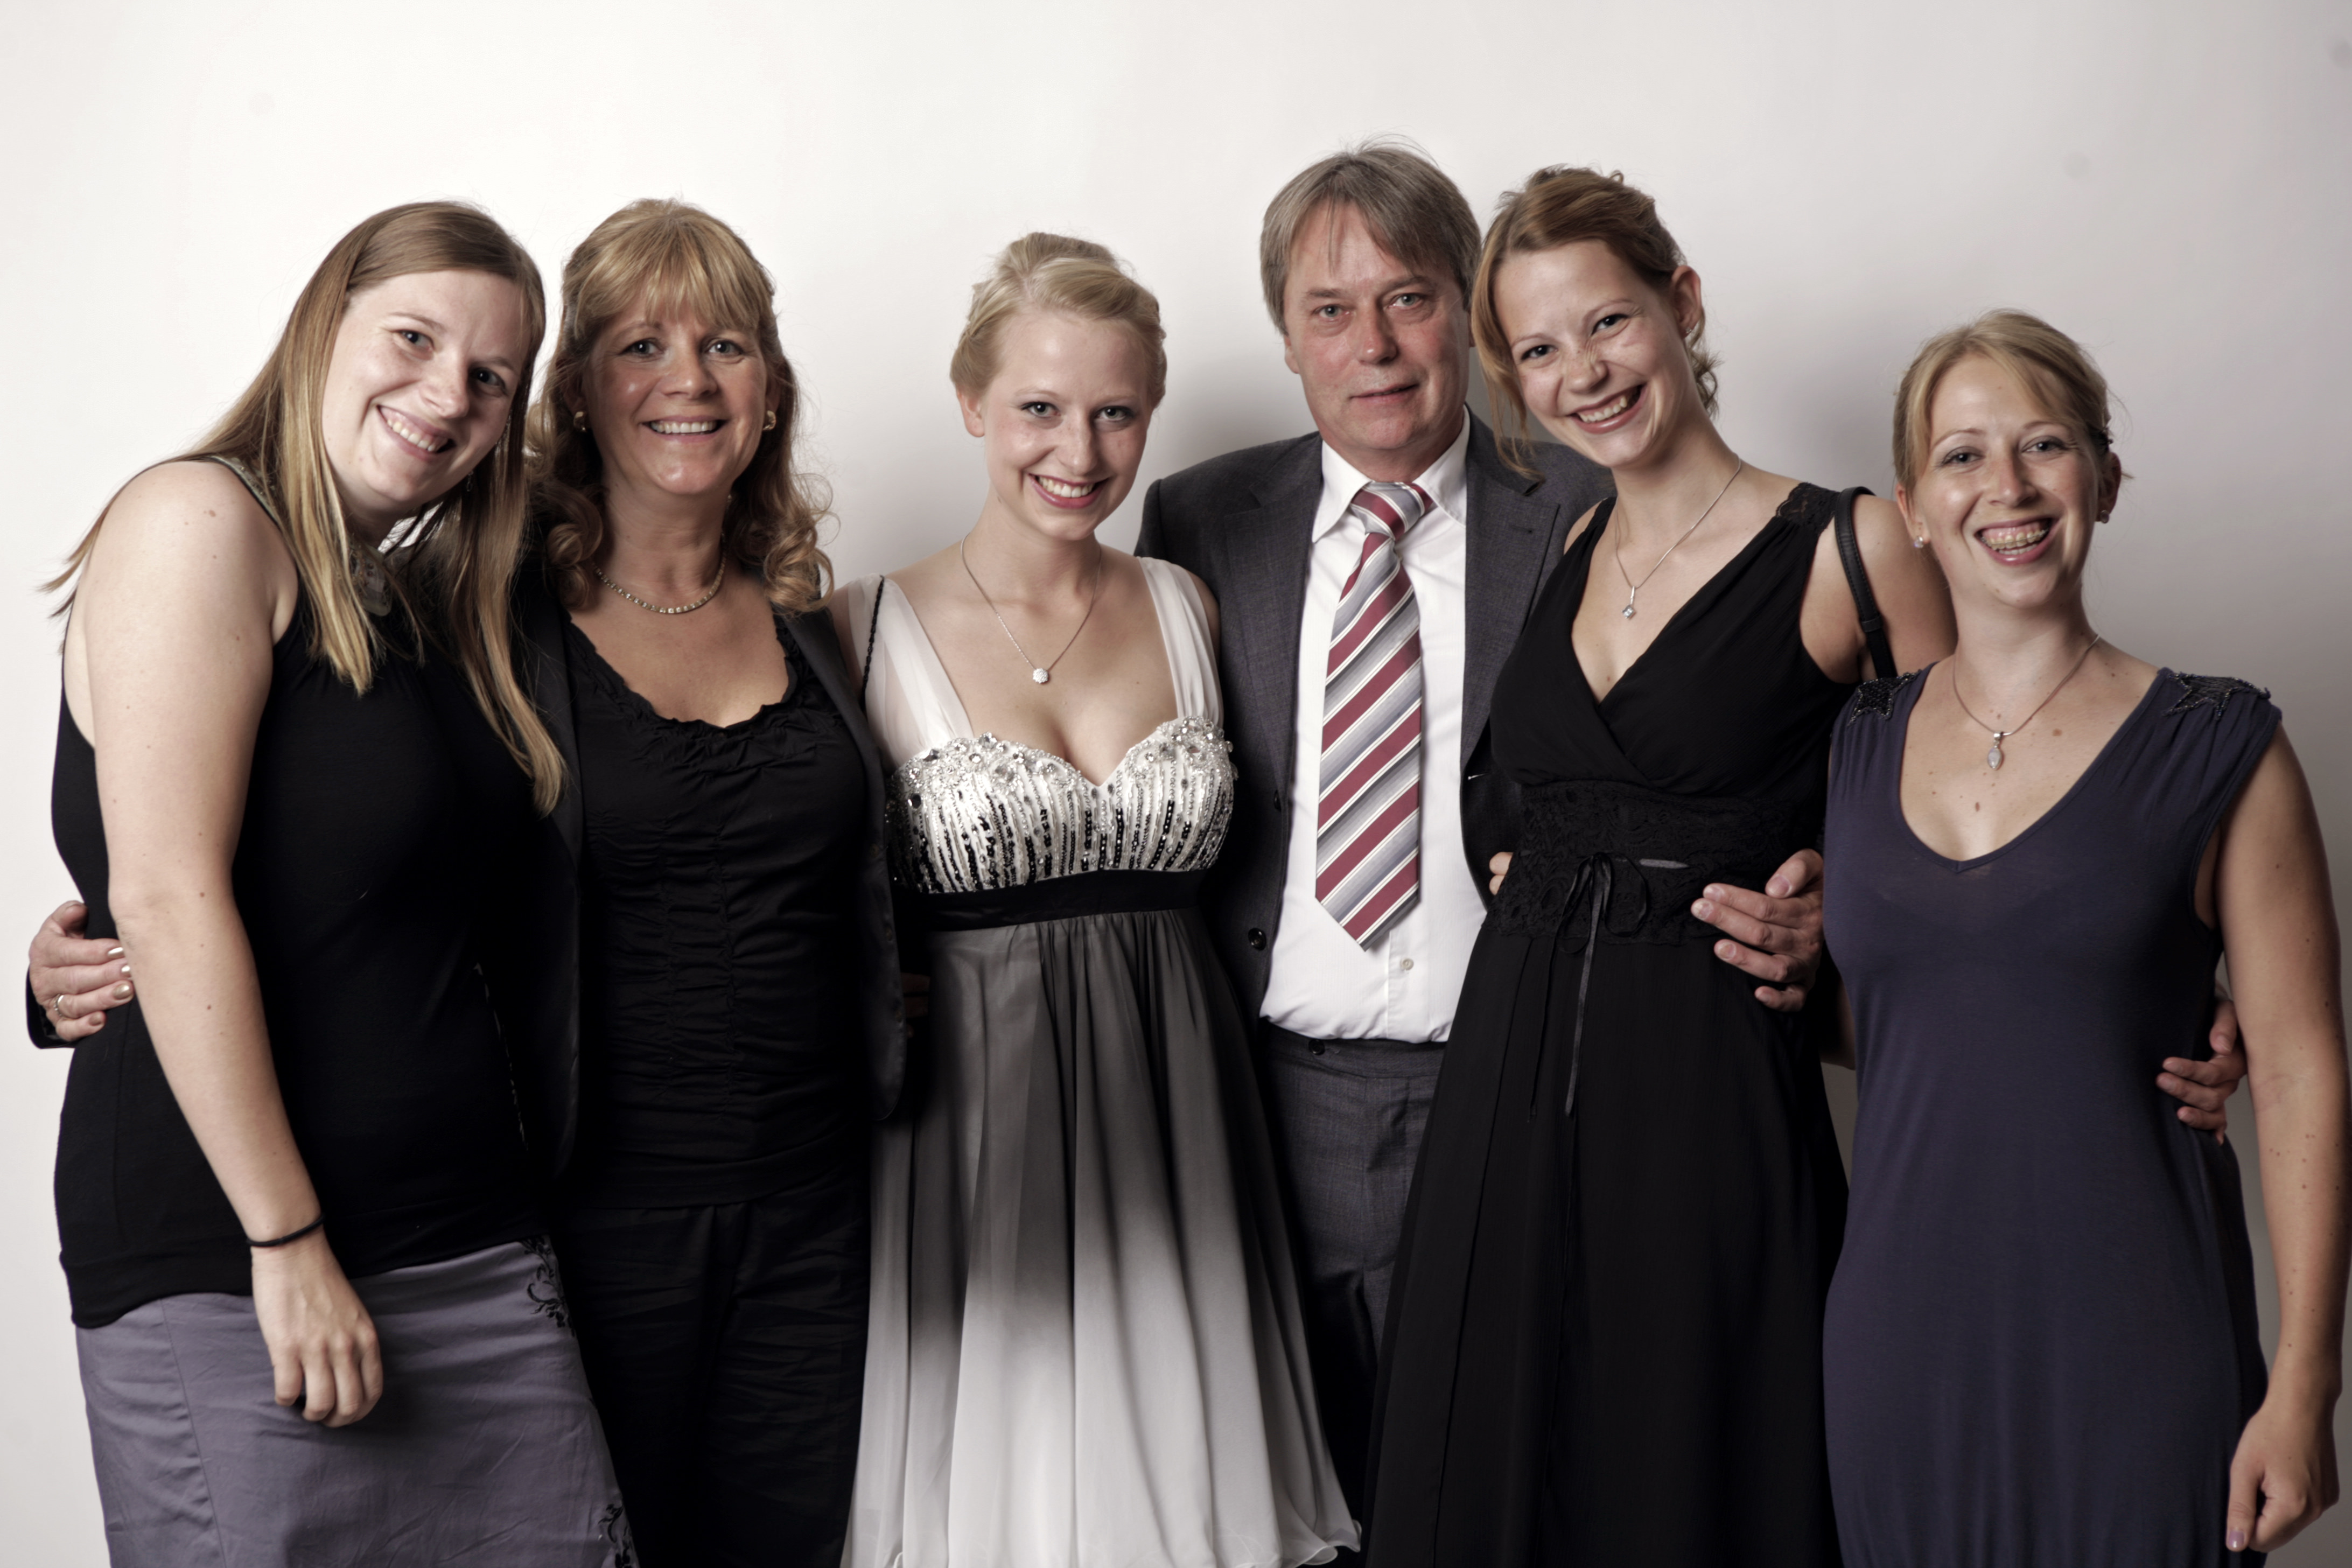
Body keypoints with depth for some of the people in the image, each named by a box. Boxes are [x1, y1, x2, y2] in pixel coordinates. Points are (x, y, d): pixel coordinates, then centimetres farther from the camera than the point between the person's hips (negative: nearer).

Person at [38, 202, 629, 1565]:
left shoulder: (414, 608, 16)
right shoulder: (200, 522, -9)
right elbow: (166, 898, -16)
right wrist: (288, 1243, -17)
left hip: (473, 1250, 8)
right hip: (231, 1272, -7)